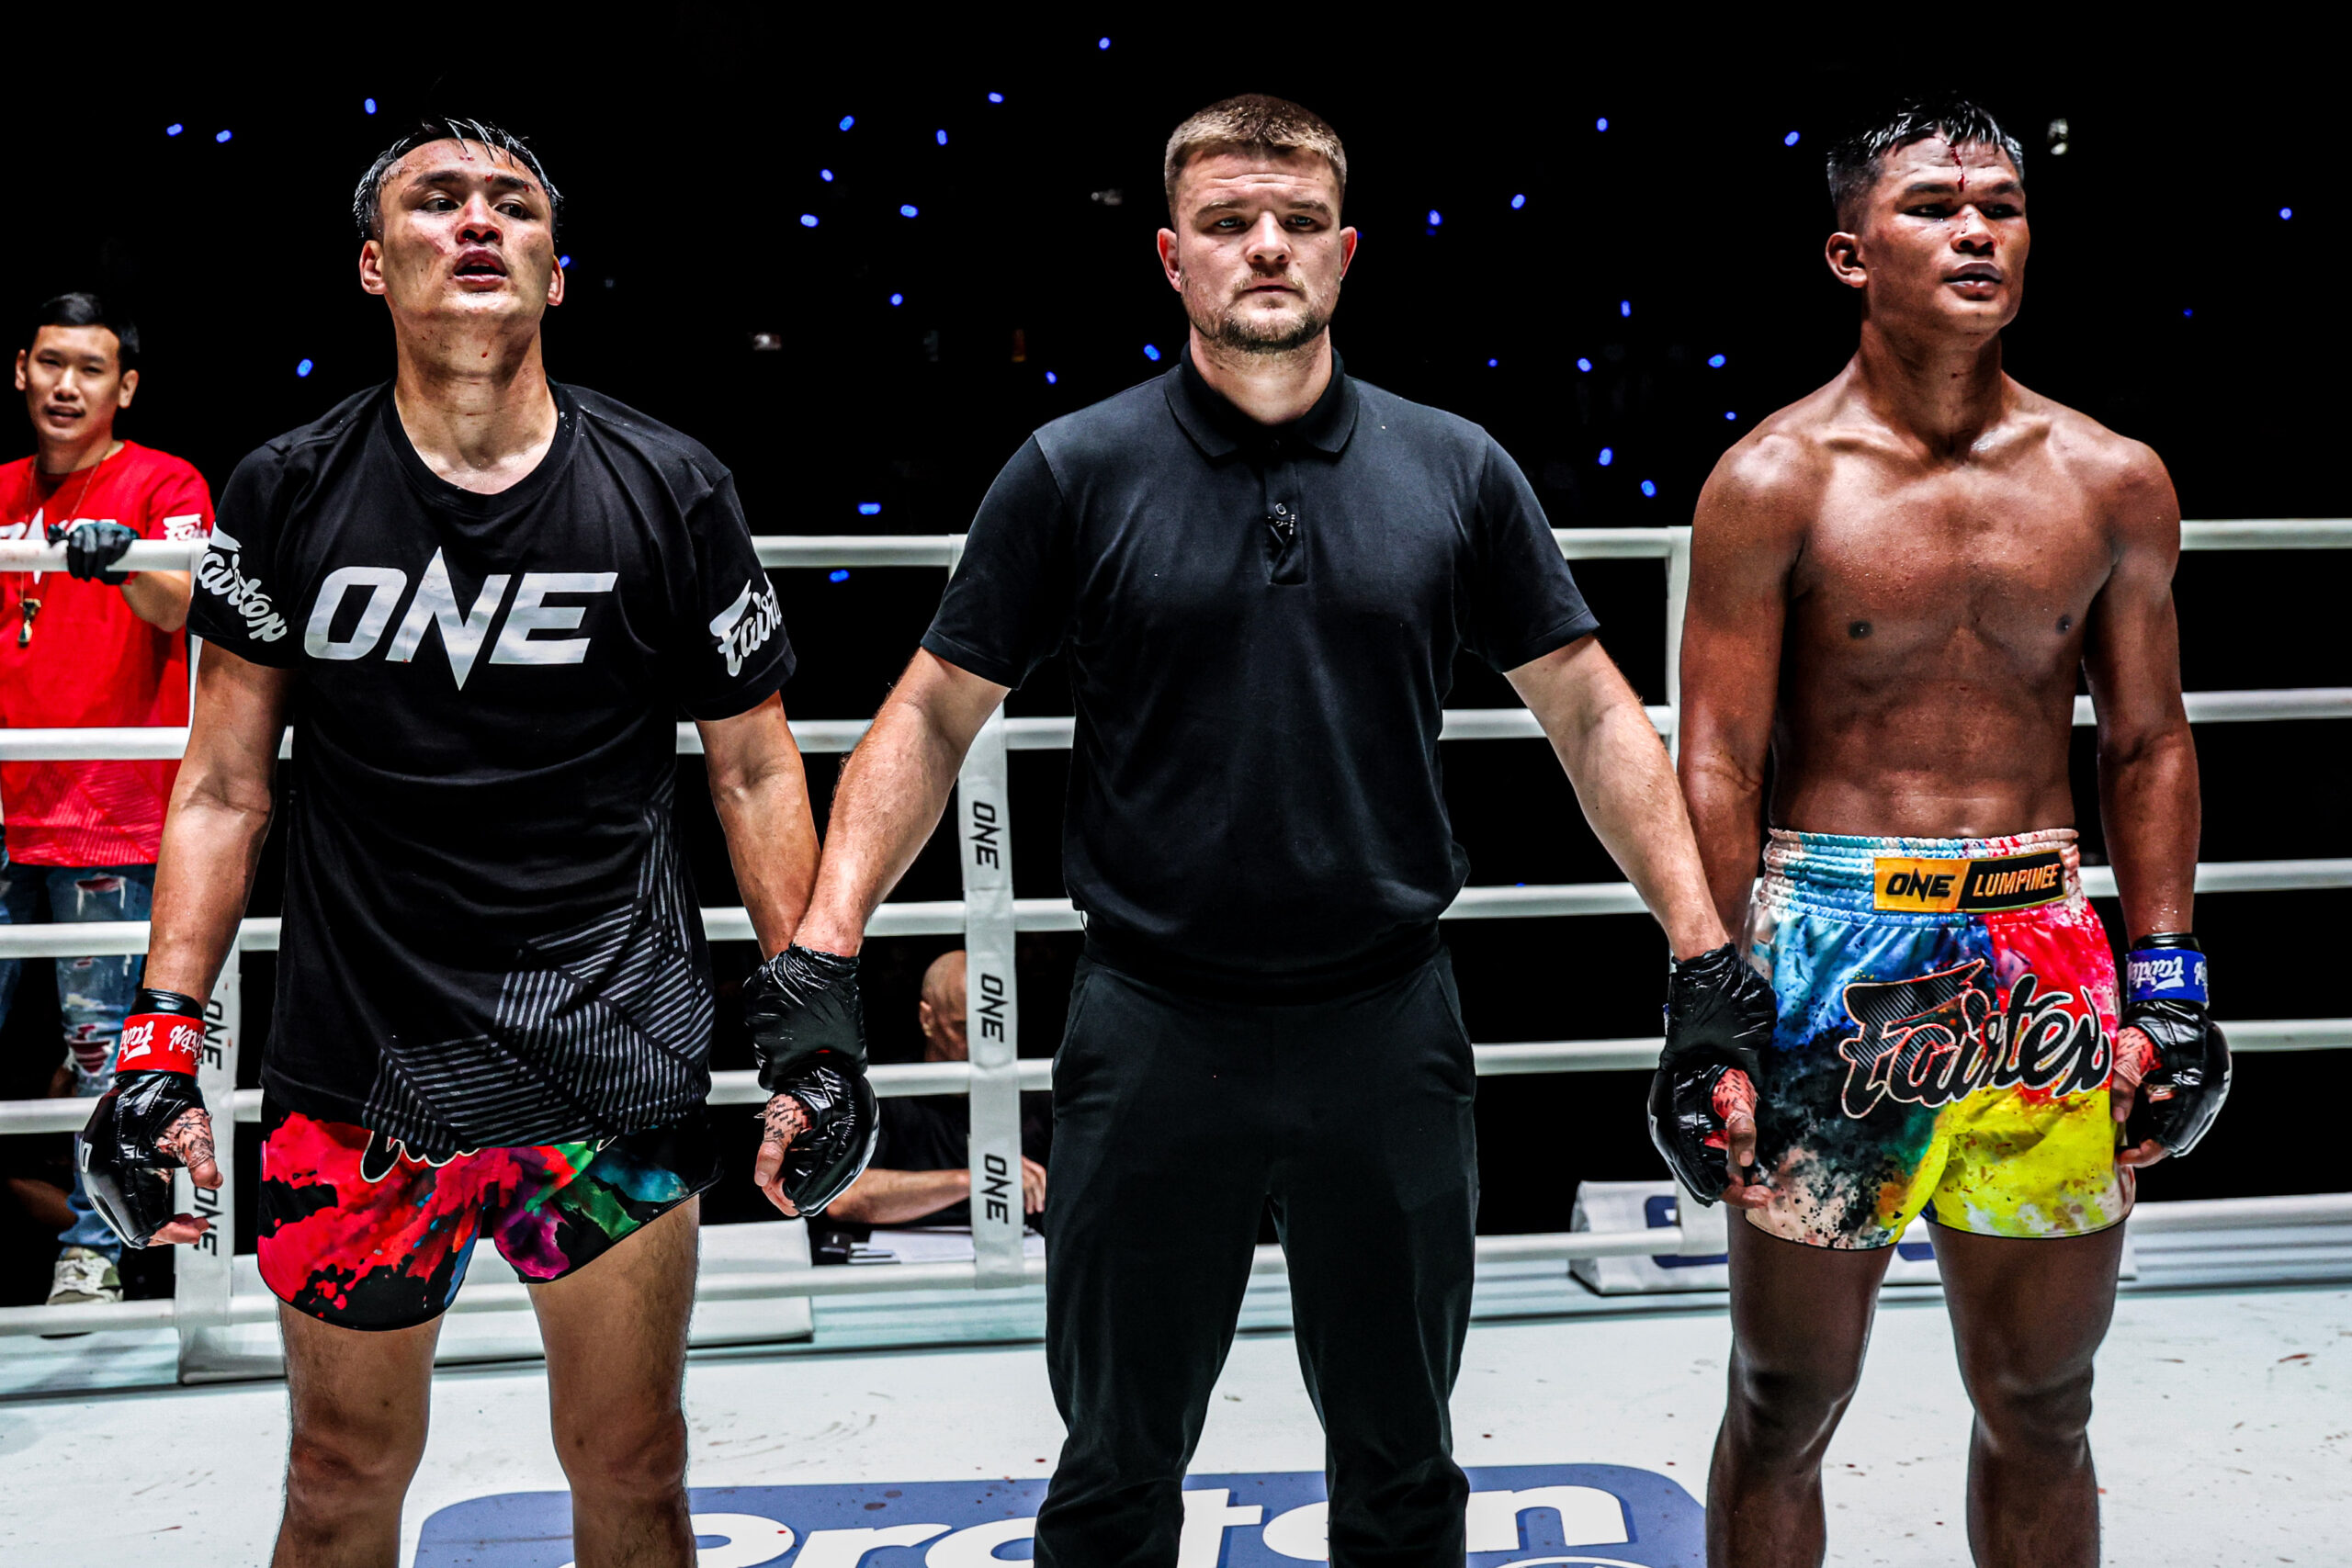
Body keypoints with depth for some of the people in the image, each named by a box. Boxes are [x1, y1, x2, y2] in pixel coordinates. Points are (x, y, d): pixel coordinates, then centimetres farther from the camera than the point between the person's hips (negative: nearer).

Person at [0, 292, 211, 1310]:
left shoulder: (164, 484, 0)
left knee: (103, 1041, -3)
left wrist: (125, 564, -39)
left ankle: (92, 1250, 6)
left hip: (108, 822, -5)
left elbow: (179, 606, -18)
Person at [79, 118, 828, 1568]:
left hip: (617, 1067, 0)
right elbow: (225, 786, 4)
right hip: (358, 1067, 1)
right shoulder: (288, 496, 0)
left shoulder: (670, 493, -2)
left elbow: (757, 769, 4)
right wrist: (165, 1036, -2)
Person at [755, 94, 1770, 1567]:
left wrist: (1706, 947, -2)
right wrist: (826, 948, -10)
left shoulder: (1457, 469, 1)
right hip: (1154, 1034, -1)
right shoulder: (1075, 474, -3)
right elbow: (935, 716, 0)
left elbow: (1592, 712, 5)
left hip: (1389, 1028, 2)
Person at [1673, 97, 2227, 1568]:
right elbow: (1717, 764, -6)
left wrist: (2168, 988, 5)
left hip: (2047, 957, 3)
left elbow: (2150, 746, 10)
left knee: (2041, 1409, 15)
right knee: (1787, 1406, 9)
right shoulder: (1775, 482, -5)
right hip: (1832, 949, -3)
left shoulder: (2114, 482, 5)